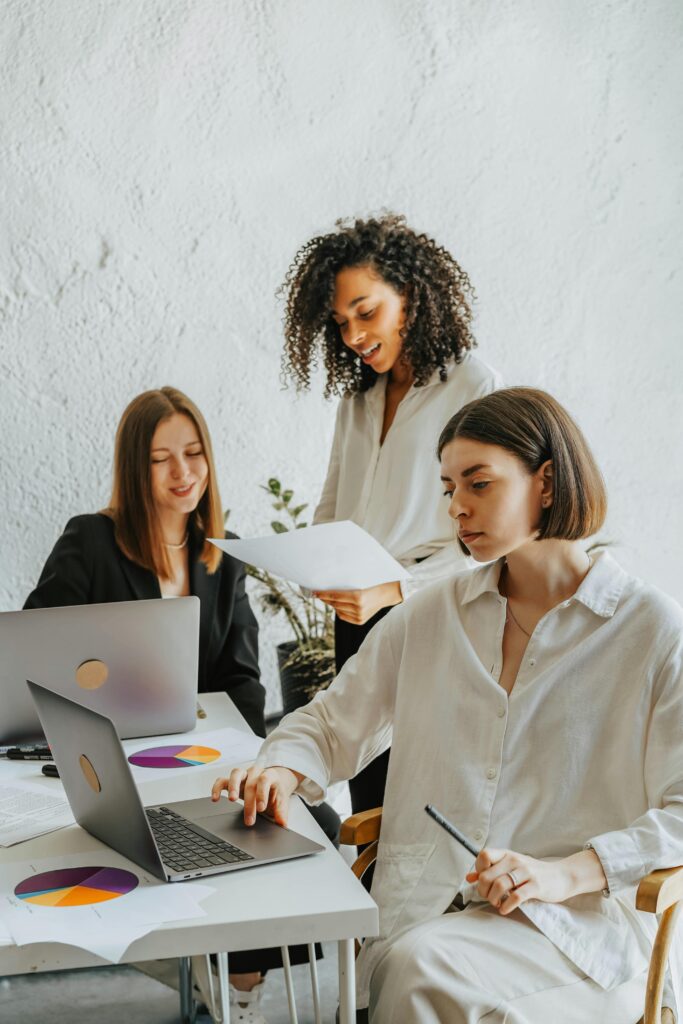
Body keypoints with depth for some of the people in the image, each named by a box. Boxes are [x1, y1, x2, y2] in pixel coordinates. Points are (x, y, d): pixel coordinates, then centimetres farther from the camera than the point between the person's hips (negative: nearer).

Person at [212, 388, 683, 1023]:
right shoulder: (433, 615, 14)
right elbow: (333, 723, 20)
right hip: (425, 905, 4)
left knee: (421, 965, -32)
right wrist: (281, 768, -2)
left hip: (580, 917, -4)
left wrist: (568, 872, -18)